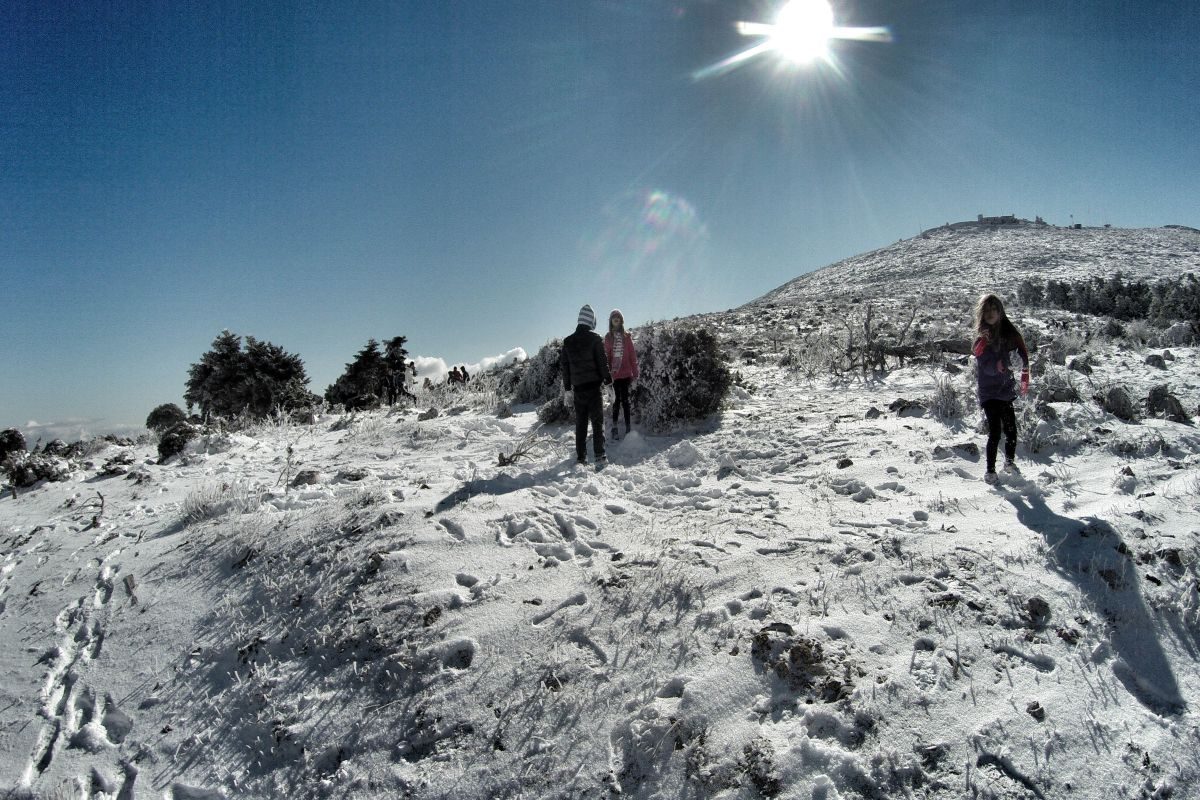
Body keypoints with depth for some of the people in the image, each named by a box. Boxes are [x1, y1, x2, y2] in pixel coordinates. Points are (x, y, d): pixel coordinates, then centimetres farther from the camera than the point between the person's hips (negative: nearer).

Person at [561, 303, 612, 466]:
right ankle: (599, 456, -7)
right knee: (597, 421, -1)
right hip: (593, 385, -4)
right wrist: (607, 379, 3)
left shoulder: (568, 341, 9)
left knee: (580, 423, 11)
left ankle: (580, 456, 11)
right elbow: (602, 361, -8)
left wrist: (567, 388, 15)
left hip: (577, 387, 4)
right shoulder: (595, 338, -5)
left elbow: (564, 365, 11)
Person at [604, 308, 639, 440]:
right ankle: (614, 427, 9)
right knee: (616, 400, 2)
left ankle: (628, 428, 6)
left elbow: (632, 355, 5)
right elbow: (606, 355, 4)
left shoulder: (626, 336, 5)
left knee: (625, 400, 1)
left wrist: (635, 372, 2)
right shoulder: (608, 337, 5)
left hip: (625, 373, 0)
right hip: (614, 373, 0)